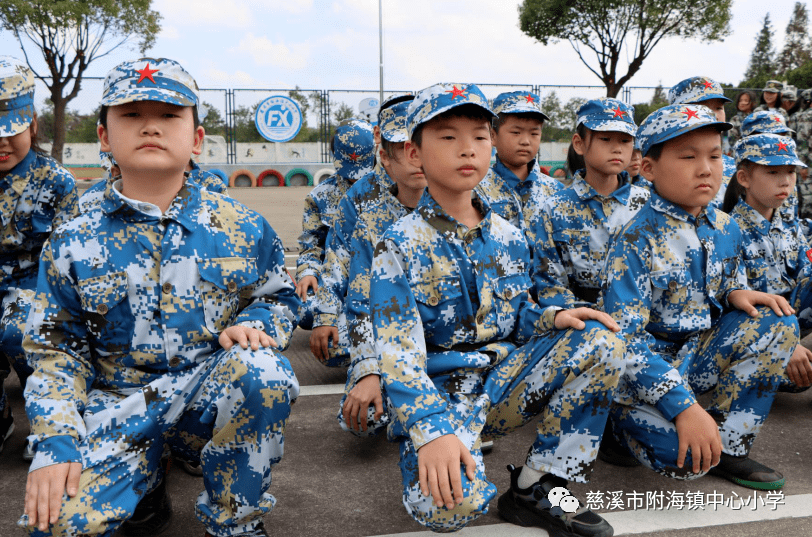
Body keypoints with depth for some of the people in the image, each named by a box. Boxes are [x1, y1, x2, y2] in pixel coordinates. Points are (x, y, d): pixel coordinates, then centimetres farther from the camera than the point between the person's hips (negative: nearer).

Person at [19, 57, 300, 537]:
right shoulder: (73, 243, 2)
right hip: (118, 406, 0)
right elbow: (55, 347, 4)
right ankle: (146, 473, 10)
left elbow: (281, 297, 12)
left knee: (261, 370, -35)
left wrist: (254, 324, -13)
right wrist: (56, 443, -8)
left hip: (214, 394, 1)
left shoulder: (242, 228, 1)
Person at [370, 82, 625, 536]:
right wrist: (431, 429, -32)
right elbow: (399, 351, -18)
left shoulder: (510, 238, 7)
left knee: (601, 340, -15)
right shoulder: (401, 245, -9)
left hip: (503, 379, 6)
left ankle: (536, 490, -9)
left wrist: (552, 318, -8)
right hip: (441, 388, -5)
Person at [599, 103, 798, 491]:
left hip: (699, 355, 7)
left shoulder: (724, 230, 3)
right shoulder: (636, 242, -20)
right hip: (646, 369, -7)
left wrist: (736, 294, -9)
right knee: (687, 459, -31)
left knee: (776, 321, -12)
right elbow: (624, 340, -26)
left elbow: (729, 286, 19)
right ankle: (624, 423, 6)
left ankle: (728, 445, -3)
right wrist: (684, 407, -32)